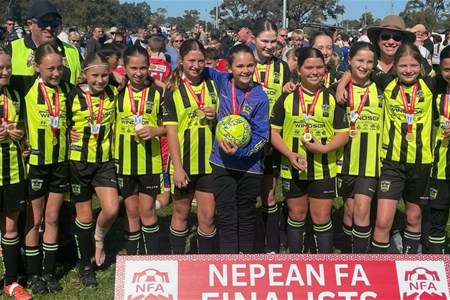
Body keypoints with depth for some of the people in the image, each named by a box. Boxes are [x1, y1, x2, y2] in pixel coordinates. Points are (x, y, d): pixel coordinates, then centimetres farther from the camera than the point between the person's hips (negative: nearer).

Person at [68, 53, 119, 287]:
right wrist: (68, 133, -14)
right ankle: (85, 265, 24)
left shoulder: (113, 94, 0)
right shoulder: (73, 96, -10)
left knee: (111, 210, -11)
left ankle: (99, 239, 23)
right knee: (84, 216, 7)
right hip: (79, 161, -2)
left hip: (104, 160, 2)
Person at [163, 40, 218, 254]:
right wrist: (177, 167, -14)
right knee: (181, 213, 11)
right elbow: (171, 131, -8)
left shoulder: (212, 86, 5)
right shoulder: (173, 90, -4)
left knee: (207, 216, 4)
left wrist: (216, 117, -10)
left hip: (209, 162, 2)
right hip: (183, 162, -2)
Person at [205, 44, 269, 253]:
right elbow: (205, 71, 18)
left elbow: (261, 135, -13)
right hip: (222, 163, 2)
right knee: (226, 218, 5)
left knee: (246, 218, 14)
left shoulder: (260, 96, -12)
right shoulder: (222, 81, -3)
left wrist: (239, 151, -26)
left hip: (249, 165, -2)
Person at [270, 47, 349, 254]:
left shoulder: (332, 98, 0)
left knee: (322, 218, 6)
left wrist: (324, 148, -19)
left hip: (324, 170, -1)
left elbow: (343, 134, -1)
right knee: (296, 216, 15)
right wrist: (289, 154, -16)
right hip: (292, 169, 1)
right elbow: (273, 131, -1)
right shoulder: (287, 98, -1)